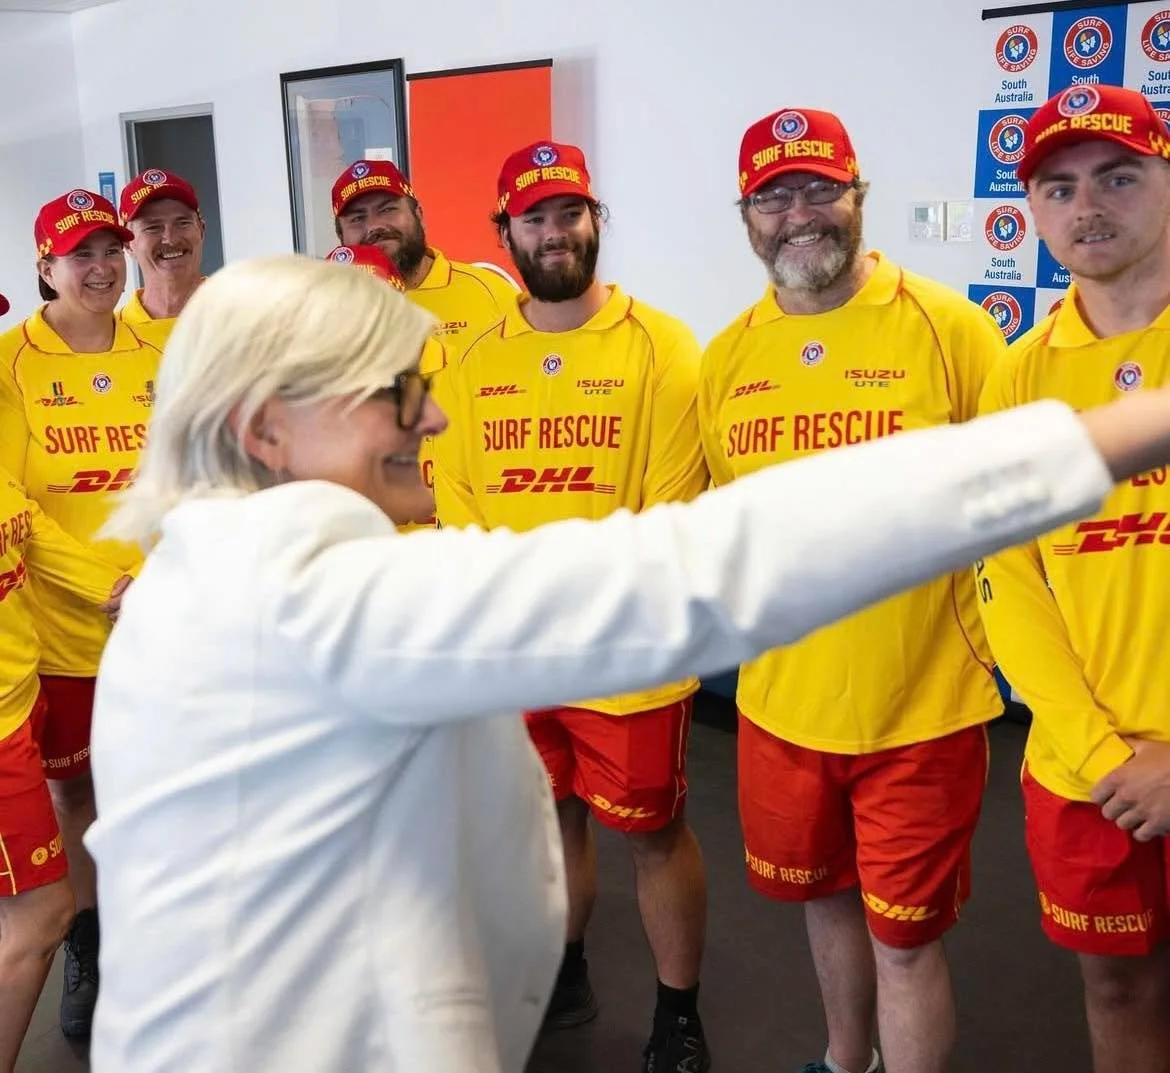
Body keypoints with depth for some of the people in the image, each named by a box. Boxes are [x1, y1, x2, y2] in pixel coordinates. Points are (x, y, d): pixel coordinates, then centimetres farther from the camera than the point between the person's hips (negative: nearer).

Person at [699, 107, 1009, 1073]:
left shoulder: (950, 329, -11)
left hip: (922, 708, -4)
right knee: (824, 895, 24)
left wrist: (1000, 642, -11)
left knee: (904, 939, 7)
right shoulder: (725, 357, 2)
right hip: (780, 704, 5)